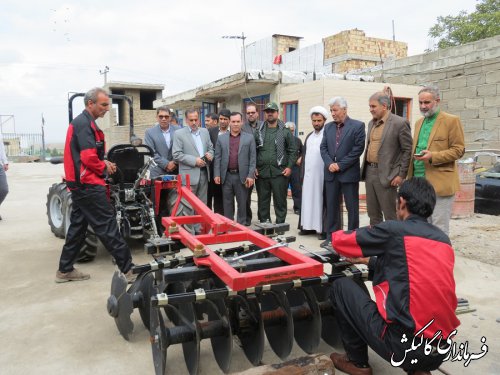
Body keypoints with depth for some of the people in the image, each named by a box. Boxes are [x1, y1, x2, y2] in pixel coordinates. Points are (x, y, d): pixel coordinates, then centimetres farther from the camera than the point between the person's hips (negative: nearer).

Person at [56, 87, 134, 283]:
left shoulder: (81, 122, 17)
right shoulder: (85, 124, -15)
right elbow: (89, 157, -23)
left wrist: (103, 162, 8)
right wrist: (104, 167, -5)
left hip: (79, 184, 10)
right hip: (88, 185, -10)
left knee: (78, 226, 16)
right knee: (108, 227, -8)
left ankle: (65, 270, 25)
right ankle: (128, 270, -4)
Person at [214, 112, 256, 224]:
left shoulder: (249, 138, 2)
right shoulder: (221, 138, 6)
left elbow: (252, 158, -1)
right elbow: (217, 158, 5)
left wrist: (250, 175, -8)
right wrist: (217, 174, -2)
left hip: (242, 176, -1)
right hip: (226, 176, 2)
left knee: (242, 203, 6)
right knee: (227, 203, 9)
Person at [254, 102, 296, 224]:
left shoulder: (285, 131, 3)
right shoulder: (259, 131, 10)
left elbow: (292, 151, 2)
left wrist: (289, 167, -7)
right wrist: (254, 167, 1)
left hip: (279, 172, -2)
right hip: (261, 172, 3)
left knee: (280, 201, 2)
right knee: (263, 200, 10)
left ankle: (280, 224, 13)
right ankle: (263, 224, 21)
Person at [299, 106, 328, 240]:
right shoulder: (309, 136, 16)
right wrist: (302, 174, 13)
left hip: (323, 175, -6)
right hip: (308, 175, 6)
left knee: (322, 201, -2)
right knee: (308, 201, 8)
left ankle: (324, 229, 3)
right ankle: (308, 226, 16)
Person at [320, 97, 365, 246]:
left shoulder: (358, 126, -4)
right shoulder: (328, 127, 12)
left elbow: (358, 149, -11)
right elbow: (323, 148, 9)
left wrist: (340, 165, -14)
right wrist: (329, 164, -9)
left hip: (349, 173, -5)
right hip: (331, 173, 5)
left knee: (352, 207, 3)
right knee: (331, 206, 9)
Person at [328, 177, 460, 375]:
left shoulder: (393, 230, -8)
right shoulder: (443, 239, 11)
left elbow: (339, 241, 4)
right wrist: (369, 260, 35)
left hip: (402, 344, -6)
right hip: (440, 348, 7)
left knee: (341, 286, 10)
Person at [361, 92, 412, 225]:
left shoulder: (400, 123, -10)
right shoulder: (371, 123, 14)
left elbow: (408, 150, -9)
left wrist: (401, 175, -12)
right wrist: (364, 170, 14)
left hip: (386, 175, -7)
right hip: (369, 173, 7)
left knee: (390, 215, 0)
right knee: (373, 214, 14)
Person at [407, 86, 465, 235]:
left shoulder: (452, 121, -3)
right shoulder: (419, 122, 17)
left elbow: (458, 150, -7)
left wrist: (433, 156, -21)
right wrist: (410, 177, 11)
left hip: (440, 184, -6)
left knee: (439, 228, 0)